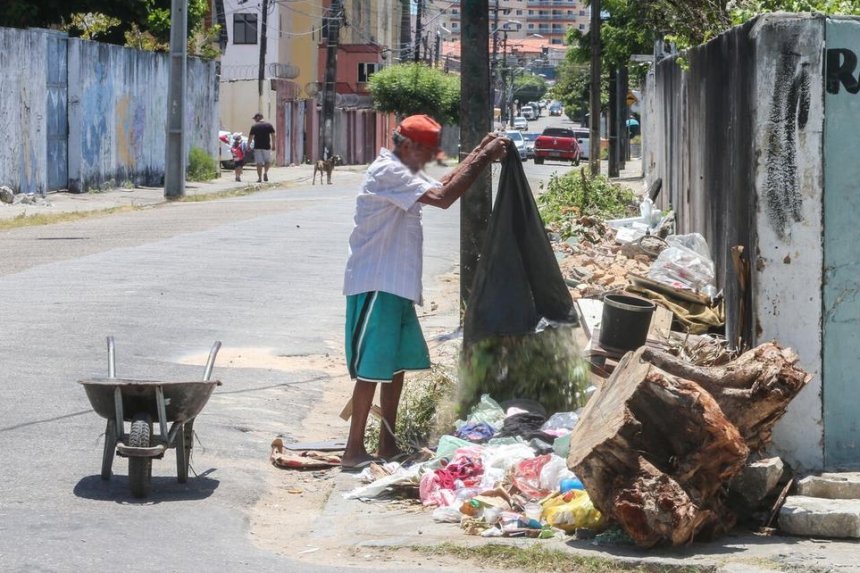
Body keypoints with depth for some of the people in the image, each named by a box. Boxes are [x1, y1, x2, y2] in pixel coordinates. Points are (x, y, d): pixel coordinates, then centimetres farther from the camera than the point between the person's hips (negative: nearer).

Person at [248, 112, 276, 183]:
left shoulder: (254, 126, -2)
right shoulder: (269, 125, 3)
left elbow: (250, 137, -3)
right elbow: (273, 135, 3)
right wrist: (273, 145, 10)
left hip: (257, 147, -1)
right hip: (266, 146, 1)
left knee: (259, 163, 4)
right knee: (268, 161, 17)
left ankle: (259, 178, 2)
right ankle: (265, 172, -6)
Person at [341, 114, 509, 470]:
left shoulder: (403, 173, 17)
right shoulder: (387, 172, -17)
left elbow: (443, 185, 22)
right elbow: (443, 197, -26)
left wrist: (479, 154, 11)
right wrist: (483, 158, -20)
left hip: (396, 287, 11)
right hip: (375, 286, -11)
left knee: (398, 364, 14)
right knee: (372, 368, -8)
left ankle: (387, 446, 21)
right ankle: (354, 451, -5)